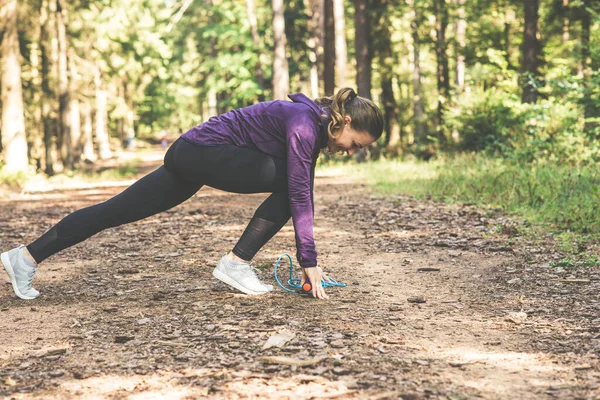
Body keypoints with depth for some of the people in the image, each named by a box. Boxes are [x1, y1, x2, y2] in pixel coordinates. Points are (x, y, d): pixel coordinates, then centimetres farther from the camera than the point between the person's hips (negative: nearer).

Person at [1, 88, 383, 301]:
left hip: (194, 158, 9)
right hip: (203, 151, -9)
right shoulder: (304, 124, -19)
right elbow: (298, 195, -24)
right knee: (287, 181, -14)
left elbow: (304, 195, 11)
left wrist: (309, 257, 10)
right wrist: (309, 262, -21)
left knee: (119, 210, 8)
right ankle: (236, 265, -9)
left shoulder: (318, 128, 8)